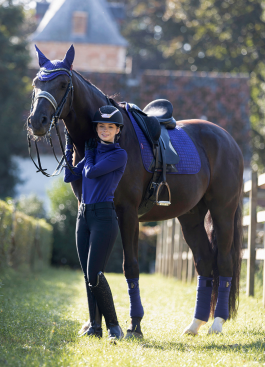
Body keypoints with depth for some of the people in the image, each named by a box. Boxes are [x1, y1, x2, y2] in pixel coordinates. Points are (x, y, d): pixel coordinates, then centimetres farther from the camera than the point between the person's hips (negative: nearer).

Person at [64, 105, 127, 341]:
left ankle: (114, 326, -2)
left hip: (104, 217, -7)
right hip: (84, 216, 7)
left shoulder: (119, 155, -6)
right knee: (88, 275, 7)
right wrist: (69, 146, 15)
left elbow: (90, 172, -12)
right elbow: (70, 177, 15)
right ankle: (95, 326, 13)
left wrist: (89, 153, 7)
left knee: (94, 274, -13)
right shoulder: (95, 152, 15)